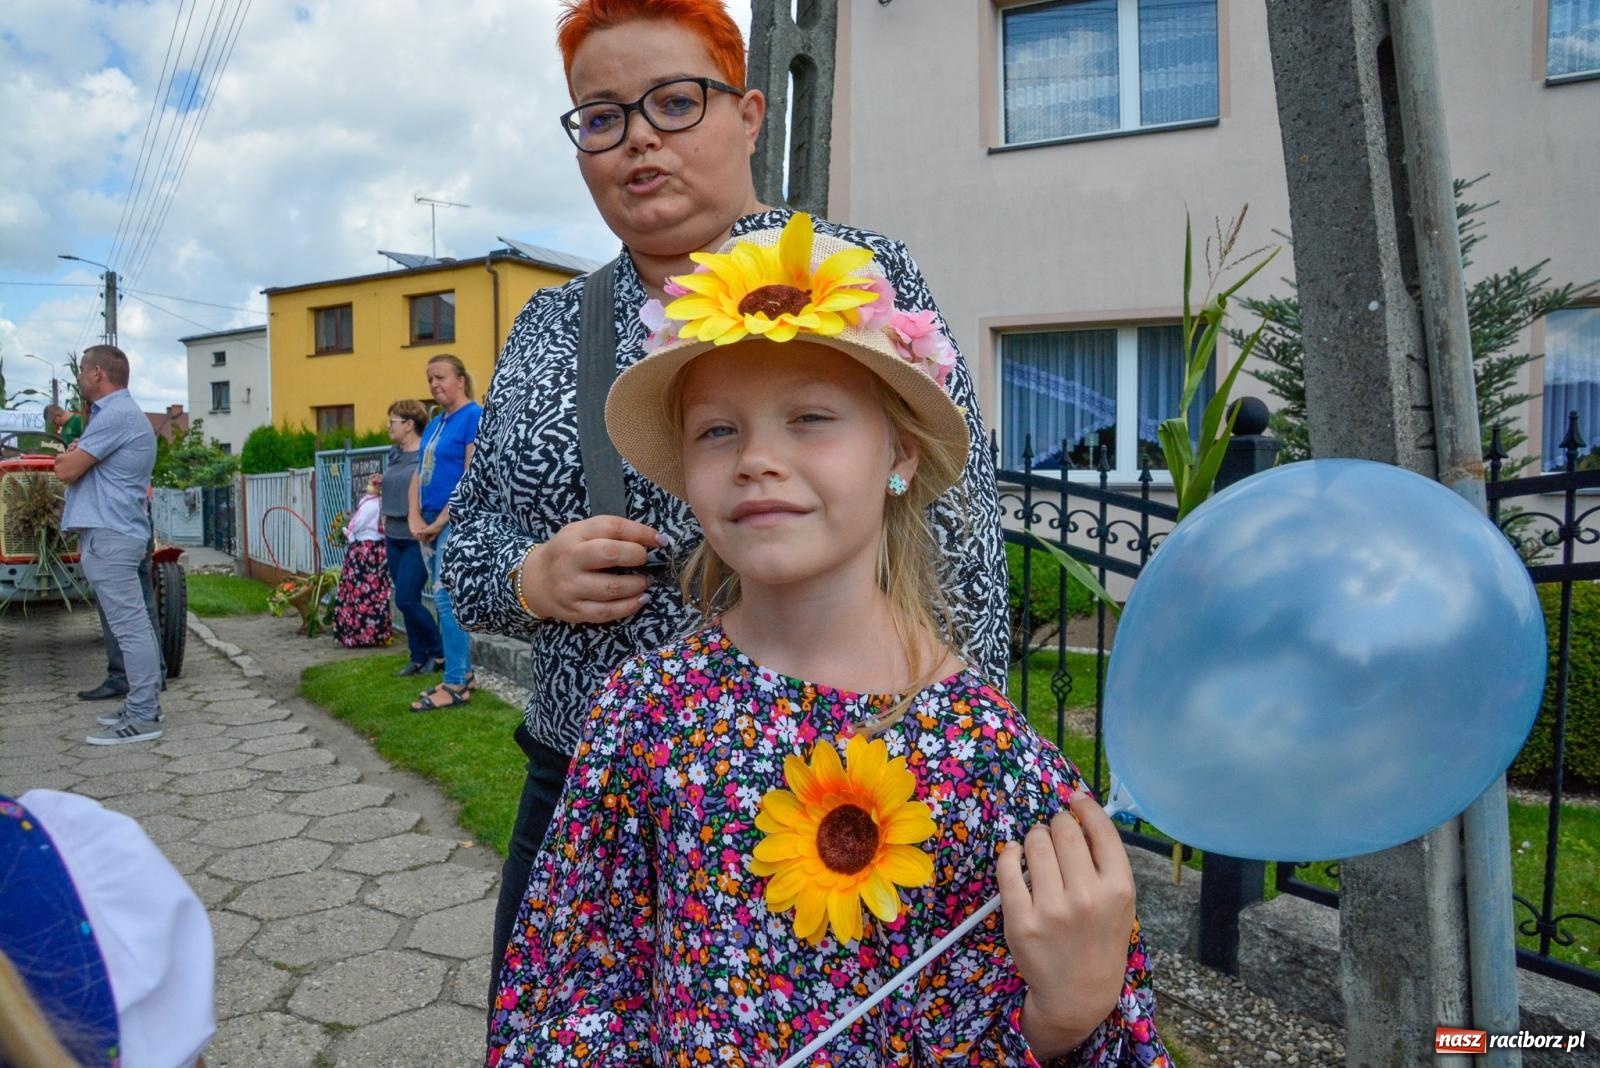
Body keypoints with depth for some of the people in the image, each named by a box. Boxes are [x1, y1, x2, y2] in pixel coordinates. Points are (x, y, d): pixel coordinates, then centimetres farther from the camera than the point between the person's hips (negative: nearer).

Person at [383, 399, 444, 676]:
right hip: (394, 537, 8)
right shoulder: (393, 453, 12)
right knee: (408, 601, 10)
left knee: (406, 600, -8)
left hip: (417, 539, -8)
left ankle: (439, 653, 8)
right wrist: (385, 518, 14)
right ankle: (419, 657, 19)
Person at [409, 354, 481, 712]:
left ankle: (456, 686, -6)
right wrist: (416, 519, -1)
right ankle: (462, 674, 20)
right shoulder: (435, 424, 17)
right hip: (432, 524, 9)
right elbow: (419, 475, 15)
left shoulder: (474, 416, -9)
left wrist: (440, 522, -15)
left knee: (447, 598, -11)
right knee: (447, 599, 11)